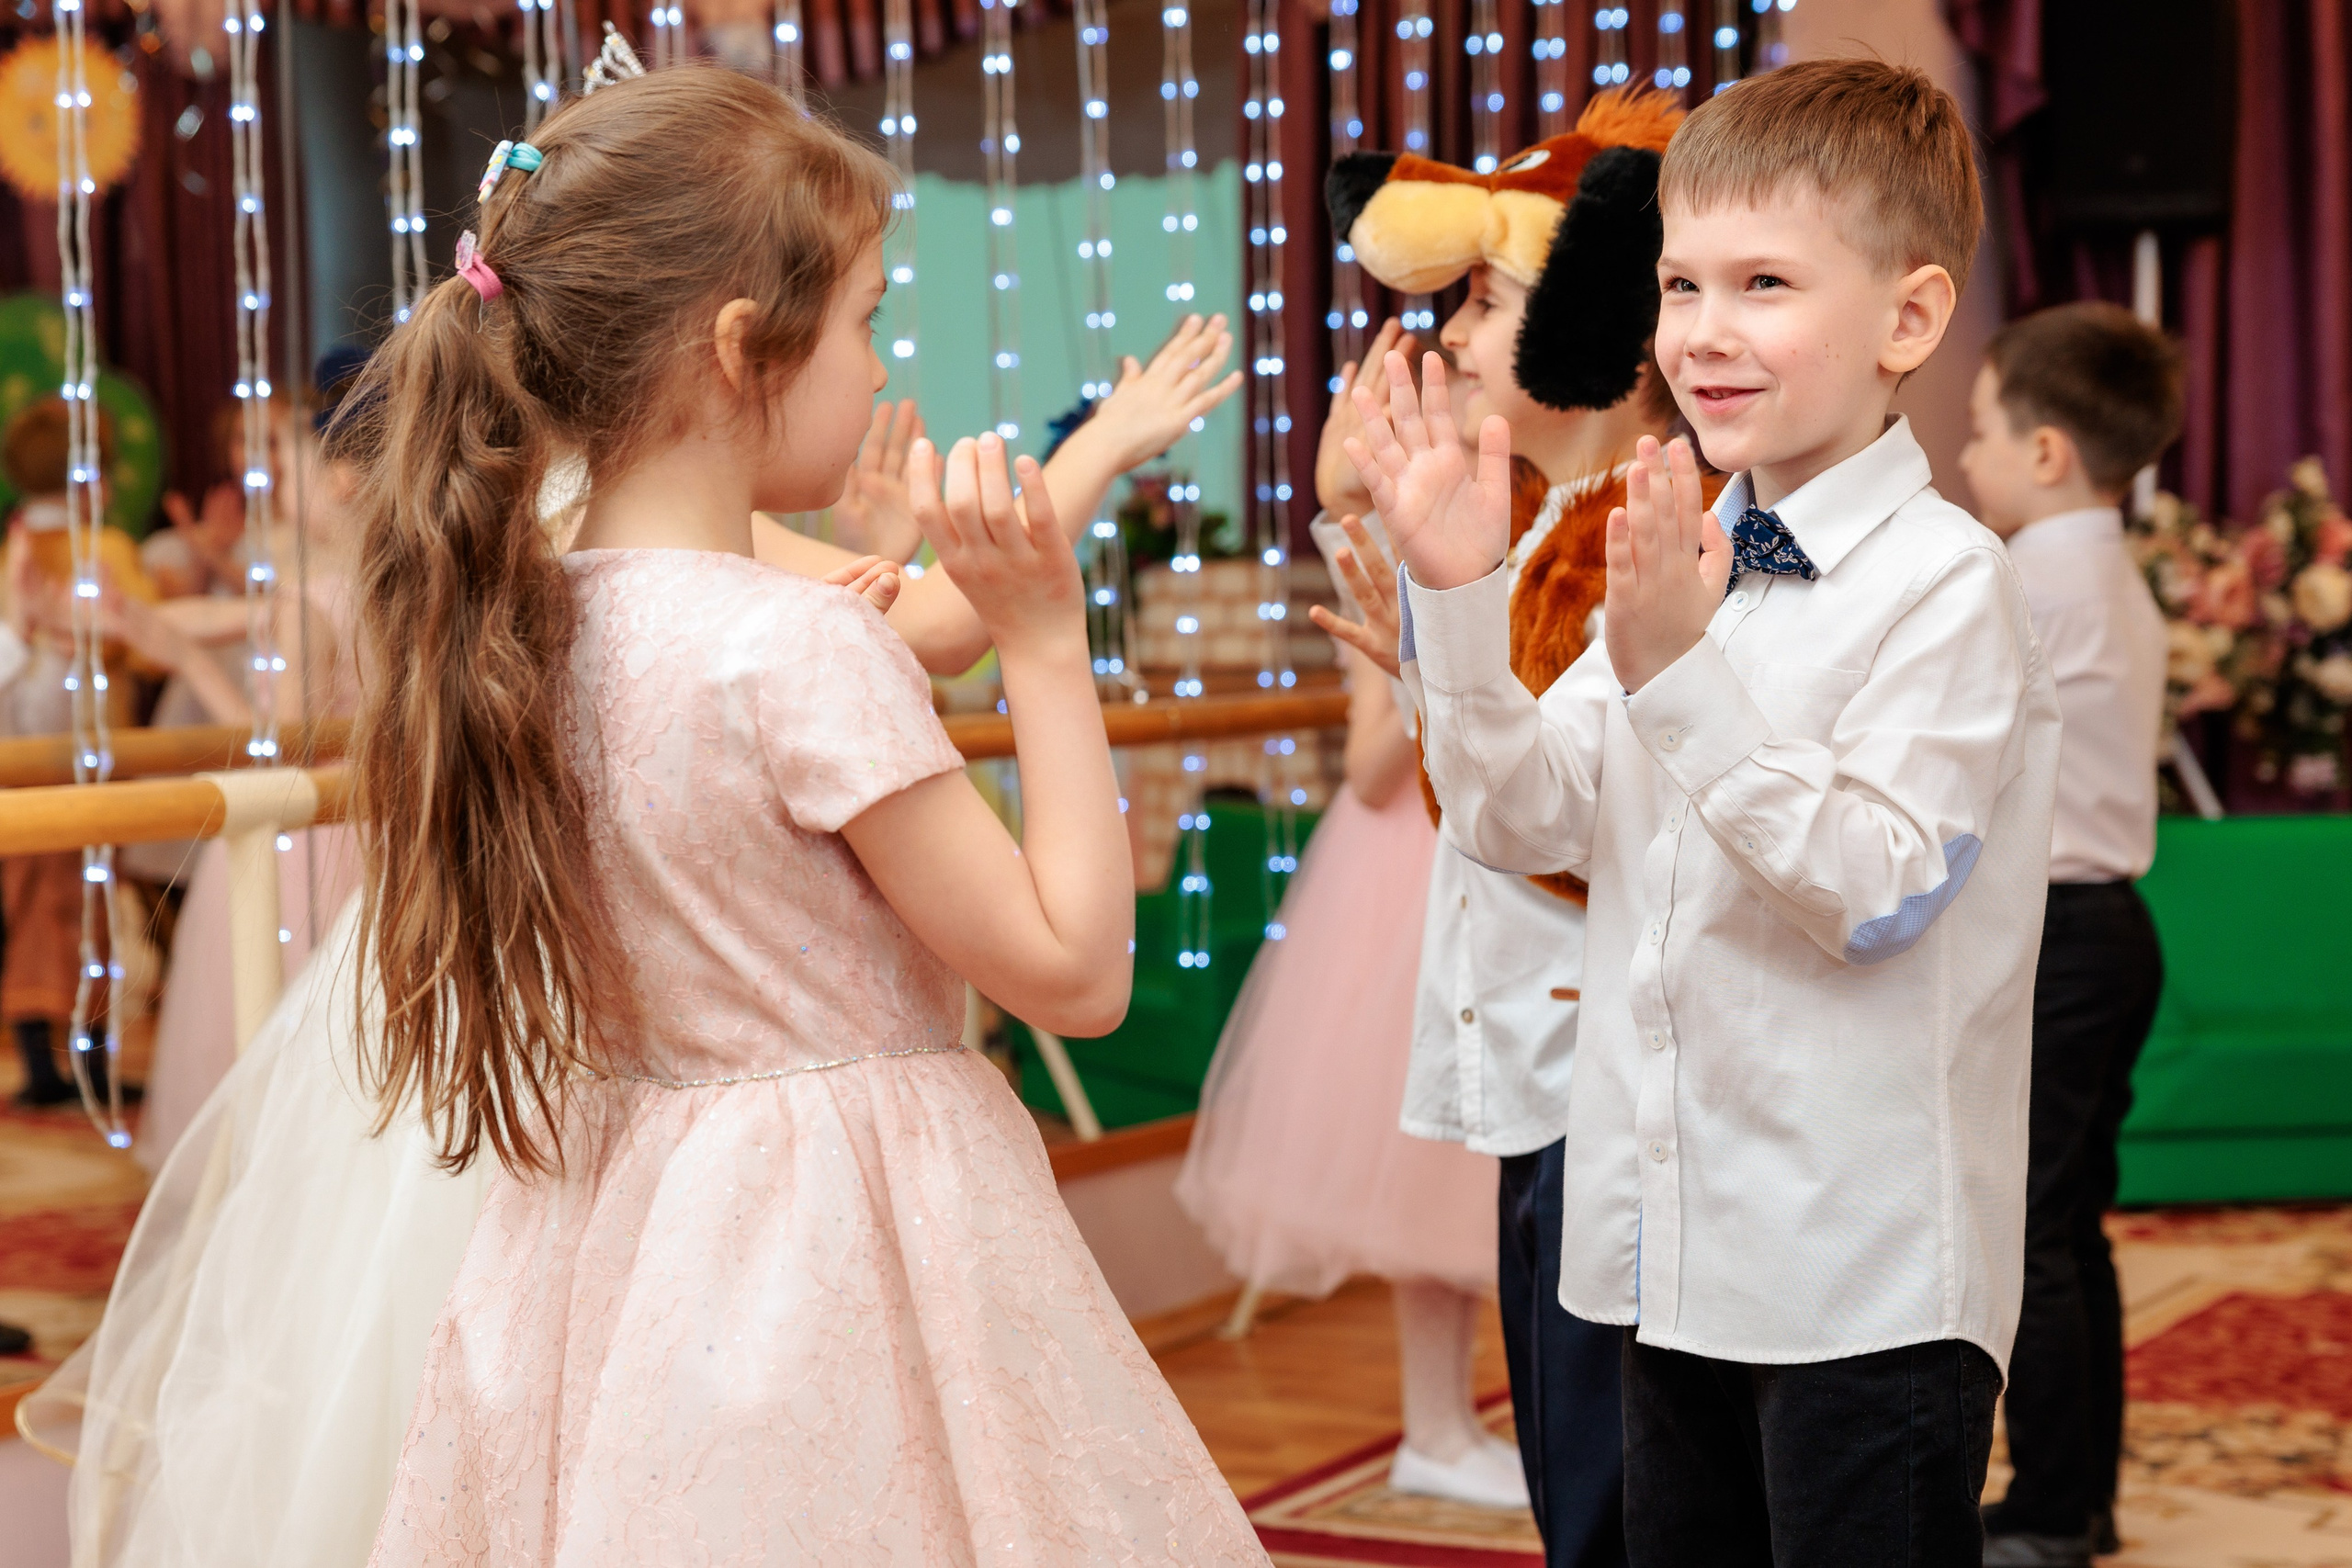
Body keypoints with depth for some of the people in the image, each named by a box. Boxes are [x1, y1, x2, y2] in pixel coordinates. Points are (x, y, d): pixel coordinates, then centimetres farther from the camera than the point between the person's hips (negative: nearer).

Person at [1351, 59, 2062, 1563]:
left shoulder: (1944, 583, -13)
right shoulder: (1684, 562, 8)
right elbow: (1528, 820, 6)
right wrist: (1461, 598, -7)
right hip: (1684, 1254, 7)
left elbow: (1878, 885, -22)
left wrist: (1679, 675, -28)